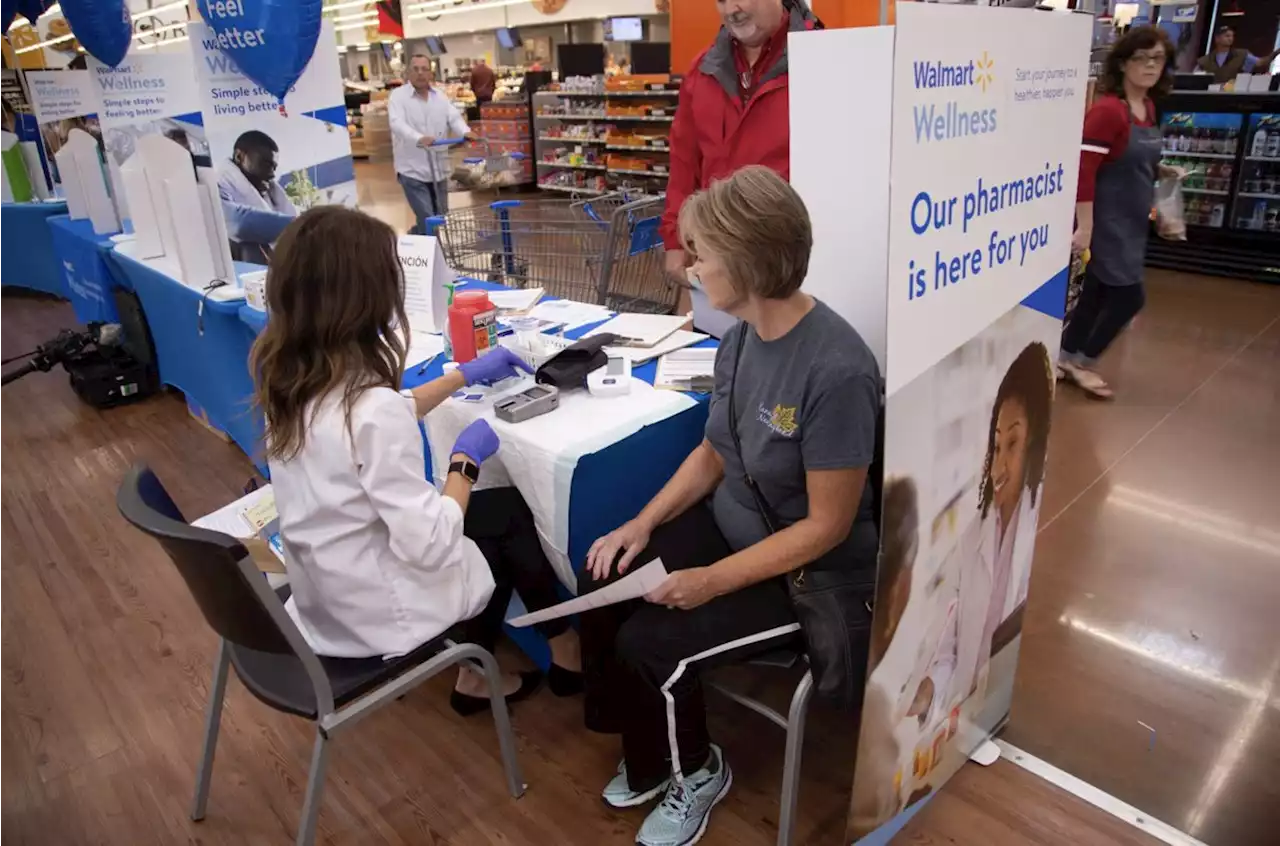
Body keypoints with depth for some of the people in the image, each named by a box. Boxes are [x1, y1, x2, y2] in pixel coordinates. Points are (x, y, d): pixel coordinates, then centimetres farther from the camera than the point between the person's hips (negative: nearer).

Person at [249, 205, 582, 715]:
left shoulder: (288, 376, -7)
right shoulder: (369, 406, -33)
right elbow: (431, 545, -29)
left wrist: (463, 376, 15)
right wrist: (467, 460, -13)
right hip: (375, 614, -7)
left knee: (496, 517, 21)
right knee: (512, 515, 14)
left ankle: (476, 676, 33)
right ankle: (566, 654, 35)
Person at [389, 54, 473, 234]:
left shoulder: (440, 96, 10)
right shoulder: (398, 96, -7)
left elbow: (454, 118, -2)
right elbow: (397, 124, -22)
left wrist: (465, 132, -26)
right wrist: (419, 139, -42)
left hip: (438, 169, 6)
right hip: (412, 170, -6)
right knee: (428, 222, -12)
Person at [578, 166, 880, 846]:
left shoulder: (836, 370, -30)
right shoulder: (743, 332, -5)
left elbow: (827, 527, -23)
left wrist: (712, 582, -22)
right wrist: (644, 523, -4)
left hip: (808, 570, -7)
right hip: (730, 522, 8)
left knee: (650, 642, -17)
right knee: (601, 586, -4)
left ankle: (694, 772, 17)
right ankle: (649, 754, 20)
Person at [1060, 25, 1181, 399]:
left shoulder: (1148, 108, 9)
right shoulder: (1108, 110, -18)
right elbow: (1083, 170, -23)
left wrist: (1162, 170, 6)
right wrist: (1085, 228, -25)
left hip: (1133, 219, 8)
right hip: (1108, 220, -8)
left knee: (1098, 292, 13)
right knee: (1129, 295, -3)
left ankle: (1065, 358, 25)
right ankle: (1083, 361, 16)